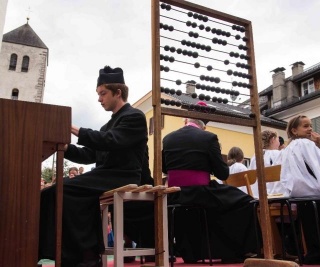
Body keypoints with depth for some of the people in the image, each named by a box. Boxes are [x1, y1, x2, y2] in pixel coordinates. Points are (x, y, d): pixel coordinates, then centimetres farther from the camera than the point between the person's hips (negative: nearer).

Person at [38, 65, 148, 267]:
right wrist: (64, 147, 3)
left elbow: (111, 142, -20)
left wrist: (75, 130, -17)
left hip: (121, 179, -8)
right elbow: (90, 155, 17)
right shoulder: (110, 124, 25)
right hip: (106, 177, 9)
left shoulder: (134, 117, -2)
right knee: (57, 192, -9)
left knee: (64, 190, -24)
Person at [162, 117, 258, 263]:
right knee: (245, 202, 13)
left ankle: (190, 254, 42)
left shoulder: (167, 139, 8)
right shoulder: (209, 137, -4)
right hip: (201, 194, -5)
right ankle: (234, 252, 19)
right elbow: (223, 173, -3)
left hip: (175, 196, 5)